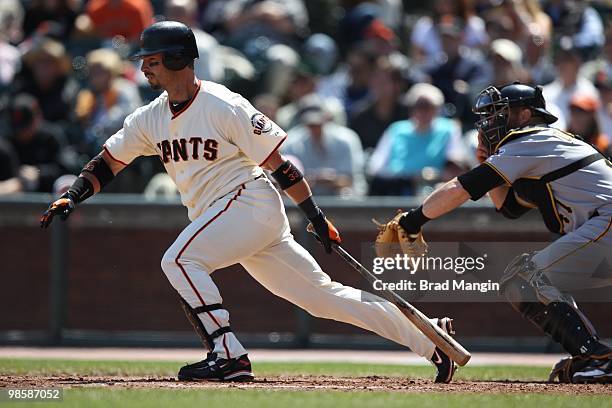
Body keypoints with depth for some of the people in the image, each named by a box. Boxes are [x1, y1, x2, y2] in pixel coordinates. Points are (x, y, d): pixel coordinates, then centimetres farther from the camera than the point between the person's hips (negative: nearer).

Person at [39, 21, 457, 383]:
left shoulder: (223, 106, -14)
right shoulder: (151, 118, 8)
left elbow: (277, 162, -12)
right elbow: (108, 162, 13)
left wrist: (316, 216, -12)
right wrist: (71, 197, -3)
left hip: (250, 201, -7)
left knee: (179, 259, -22)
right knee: (321, 294, 5)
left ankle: (229, 355, -18)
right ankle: (430, 338, 8)